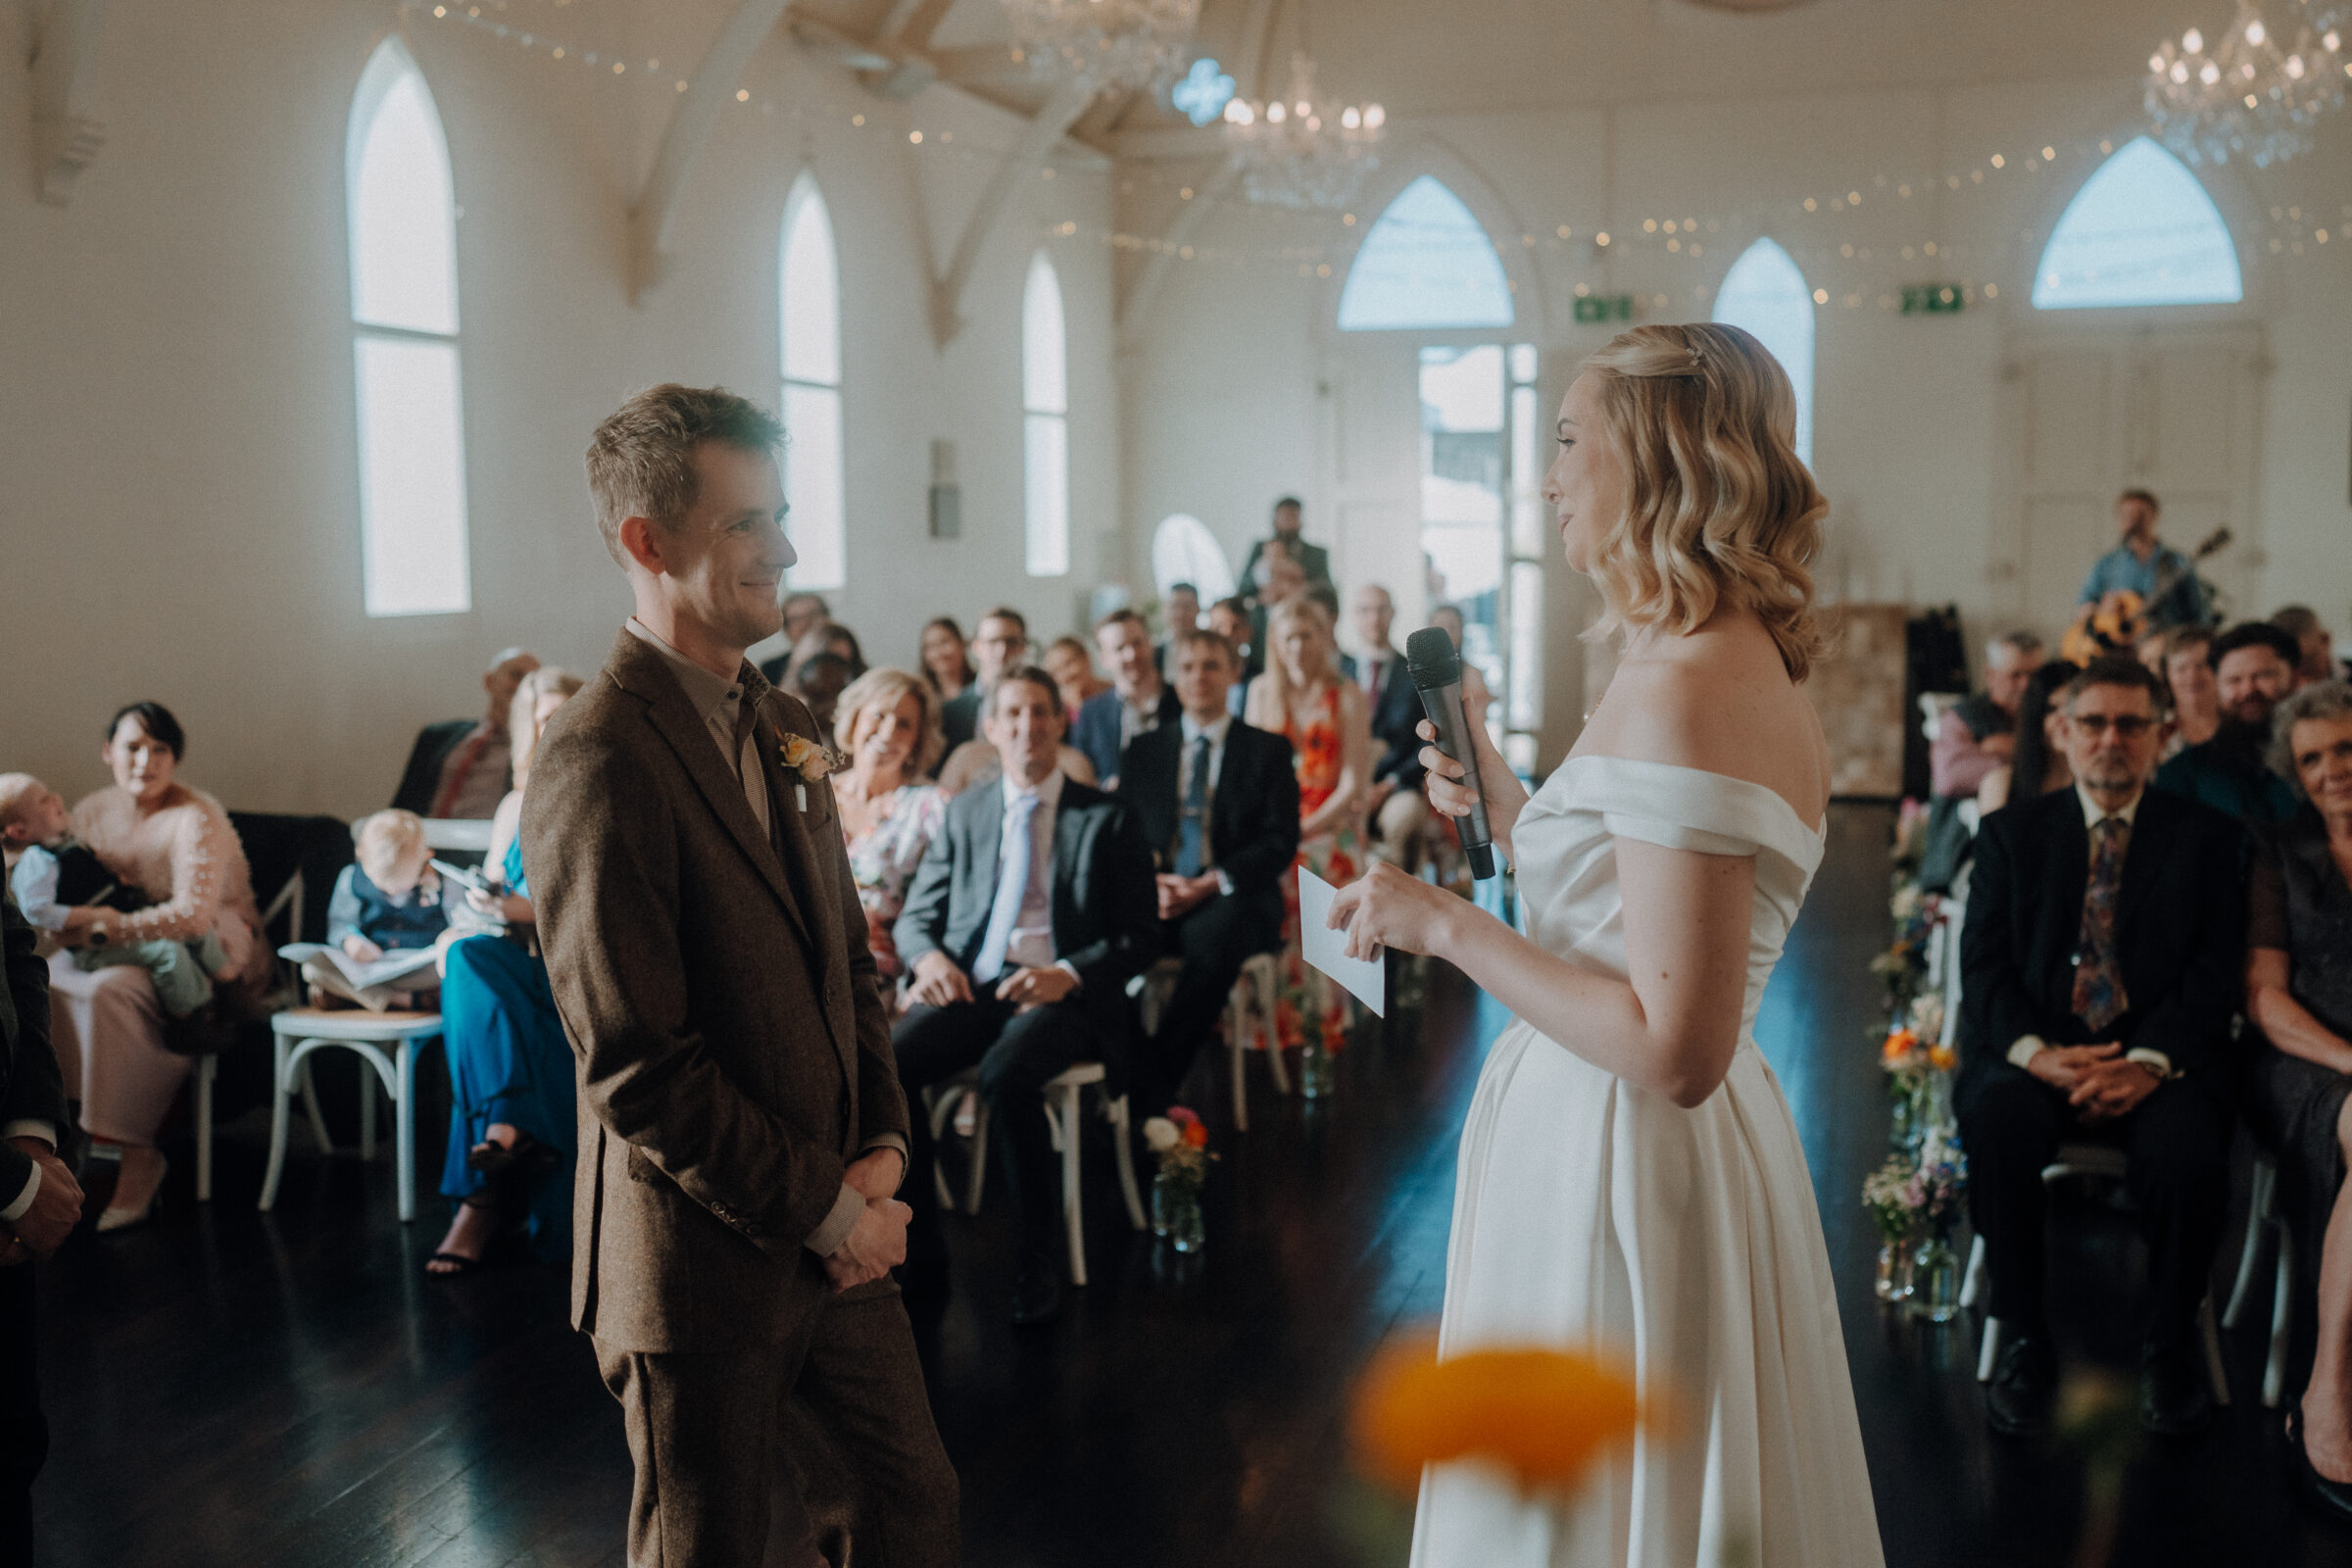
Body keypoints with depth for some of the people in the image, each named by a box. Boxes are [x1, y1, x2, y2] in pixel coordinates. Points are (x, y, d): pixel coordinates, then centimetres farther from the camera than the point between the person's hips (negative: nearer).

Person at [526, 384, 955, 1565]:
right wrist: (822, 1209, -16)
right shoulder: (600, 763, -20)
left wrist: (880, 1147, 1)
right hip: (704, 1264, -8)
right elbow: (634, 1065, -23)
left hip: (834, 1229, 8)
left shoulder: (784, 729, 8)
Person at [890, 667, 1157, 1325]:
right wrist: (928, 956, -7)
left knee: (1005, 1079, -35)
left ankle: (1038, 1264, -17)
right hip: (971, 985, 4)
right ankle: (921, 1253, -10)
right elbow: (915, 915, 18)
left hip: (1063, 993, -3)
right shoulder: (965, 812, 18)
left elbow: (1139, 935, 3)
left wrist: (1069, 974, -16)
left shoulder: (1107, 818, 7)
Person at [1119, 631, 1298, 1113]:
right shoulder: (1143, 750, 19)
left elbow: (1280, 842, 1)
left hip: (1231, 898, -2)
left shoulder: (1268, 751, 11)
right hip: (1155, 896, 2)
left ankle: (1149, 1094, -35)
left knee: (1215, 936, -38)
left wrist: (1209, 884, -13)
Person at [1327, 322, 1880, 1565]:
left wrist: (1446, 924, -19)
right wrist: (1506, 803, 15)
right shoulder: (1737, 668, 7)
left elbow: (1674, 1050, -26)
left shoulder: (1686, 693, -24)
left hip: (1622, 1172, -10)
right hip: (1614, 1148, 10)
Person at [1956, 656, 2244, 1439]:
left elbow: (2216, 970, 1)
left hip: (2160, 1059, 0)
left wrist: (2149, 1061, -17)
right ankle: (2024, 1341, -15)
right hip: (2036, 1052, 1)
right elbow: (1983, 966, 4)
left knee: (2187, 1153, -33)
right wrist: (2034, 1052, -16)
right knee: (1998, 1120, -34)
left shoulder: (2206, 836, 12)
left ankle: (2170, 1347, -4)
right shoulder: (2011, 832, 14)